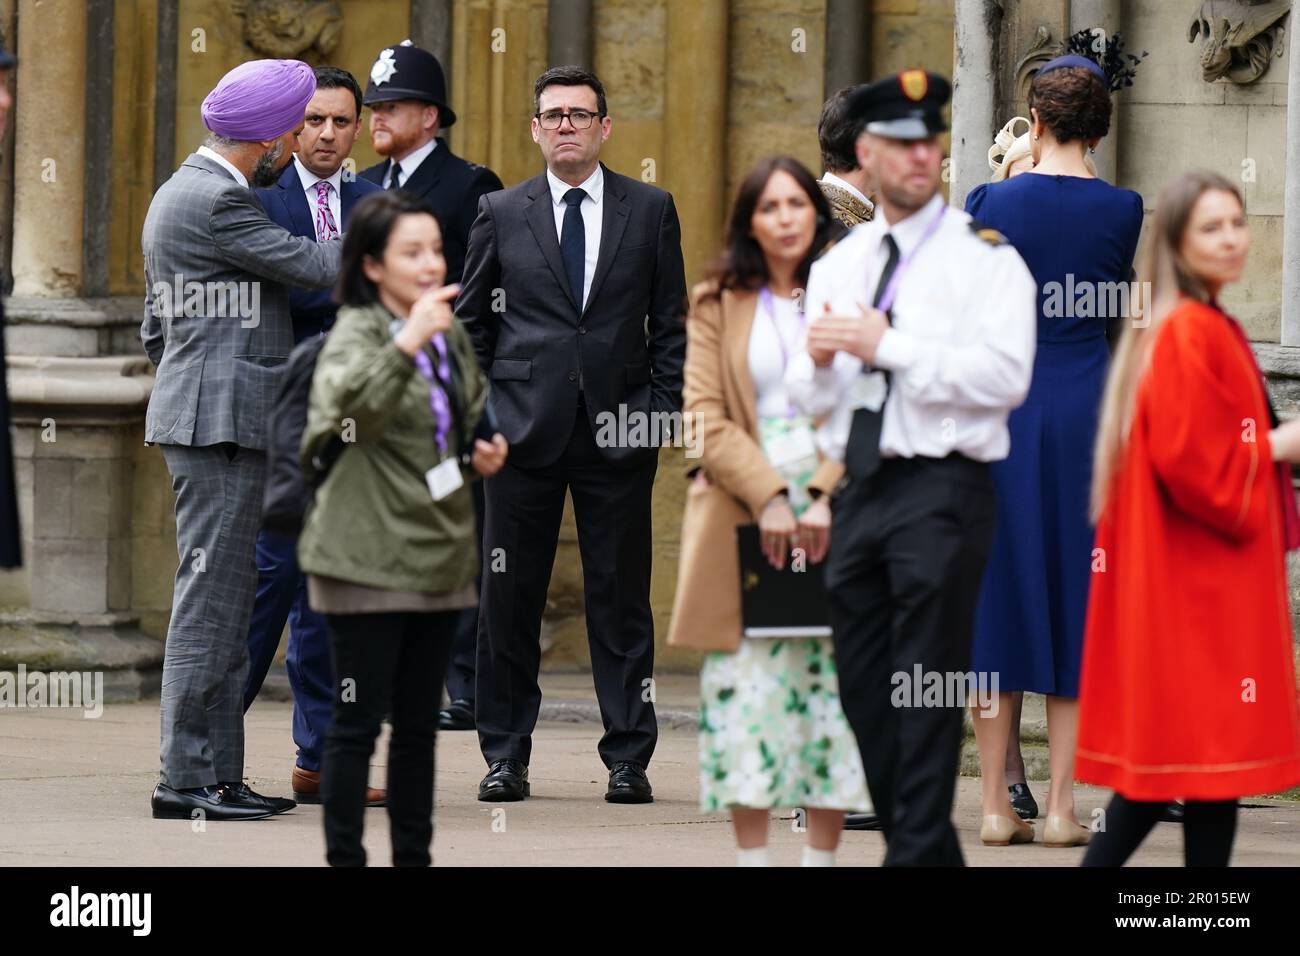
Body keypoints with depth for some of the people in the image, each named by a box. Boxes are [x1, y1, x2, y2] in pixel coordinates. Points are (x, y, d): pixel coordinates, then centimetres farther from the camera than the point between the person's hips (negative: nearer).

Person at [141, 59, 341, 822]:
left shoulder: (178, 194, 19)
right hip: (221, 422, -11)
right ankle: (185, 779, -9)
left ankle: (220, 773, 11)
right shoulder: (217, 201, -15)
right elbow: (315, 268, -12)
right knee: (210, 597, -9)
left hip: (201, 420, 11)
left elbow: (156, 329, 25)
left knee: (227, 603, 10)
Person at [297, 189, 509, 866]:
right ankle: (344, 859, 3)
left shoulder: (451, 337, 11)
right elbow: (347, 406, -33)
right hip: (368, 557, -7)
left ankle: (413, 858, 19)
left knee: (419, 723, 12)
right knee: (358, 723, -3)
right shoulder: (355, 334, -11)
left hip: (438, 554, 7)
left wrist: (483, 453, 7)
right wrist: (406, 342, -39)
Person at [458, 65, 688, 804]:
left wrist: (665, 409, -1)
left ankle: (629, 759, 7)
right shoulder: (501, 214, 8)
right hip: (526, 430, 1)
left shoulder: (651, 211, 7)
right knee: (509, 598, 2)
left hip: (618, 431, 0)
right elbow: (470, 321, 11)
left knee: (621, 599, 2)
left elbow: (671, 322, 8)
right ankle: (506, 756, 10)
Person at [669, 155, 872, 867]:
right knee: (748, 687, -5)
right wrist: (767, 498, -11)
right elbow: (706, 416, 2)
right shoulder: (718, 305, 10)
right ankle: (751, 855, -2)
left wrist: (825, 498, -13)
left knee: (832, 688, -3)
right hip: (746, 518, 0)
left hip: (833, 520, 0)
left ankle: (823, 854, 1)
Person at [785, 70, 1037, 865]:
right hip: (861, 492, 7)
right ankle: (920, 849, 17)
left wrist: (889, 345, -17)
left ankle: (919, 854, -7)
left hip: (941, 492, -7)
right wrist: (821, 360, -5)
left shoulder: (984, 257, -3)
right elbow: (808, 399, 18)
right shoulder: (837, 266, 17)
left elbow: (1004, 376, -16)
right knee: (865, 693, 9)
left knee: (925, 699, -9)